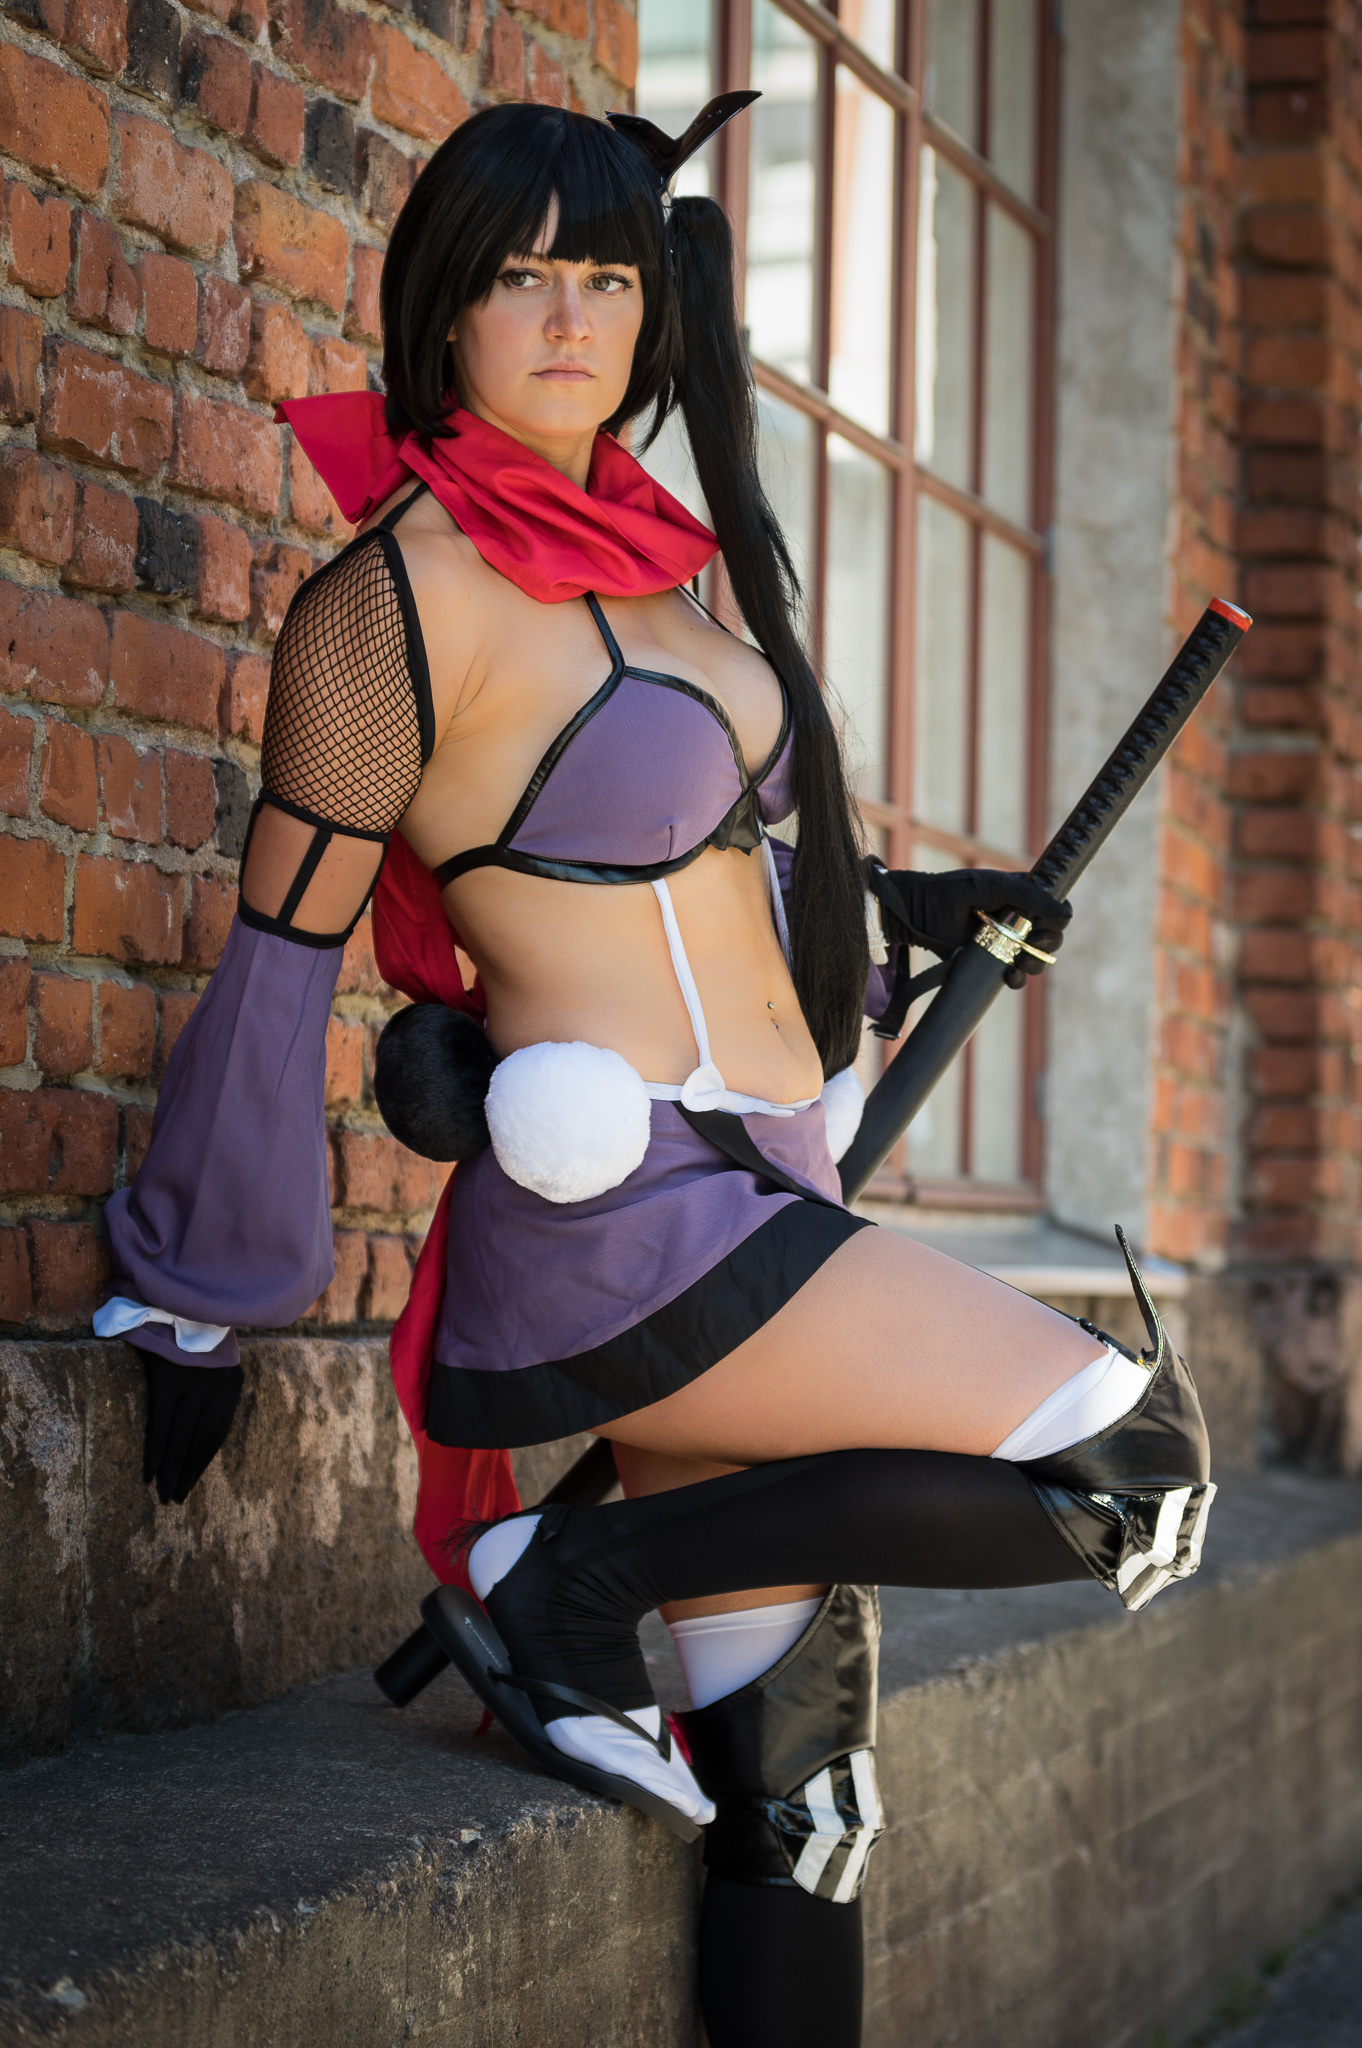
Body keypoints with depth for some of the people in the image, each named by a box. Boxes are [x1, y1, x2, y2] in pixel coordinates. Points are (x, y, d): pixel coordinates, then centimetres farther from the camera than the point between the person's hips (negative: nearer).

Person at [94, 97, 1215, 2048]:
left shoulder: (635, 555, 14)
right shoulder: (401, 591, -11)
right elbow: (282, 956, -7)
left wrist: (886, 905, 30)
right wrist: (199, 1300, -2)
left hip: (748, 1217, 8)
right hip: (618, 1230, -8)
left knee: (792, 1794, 7)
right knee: (1141, 1462, -12)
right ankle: (563, 1580, -6)